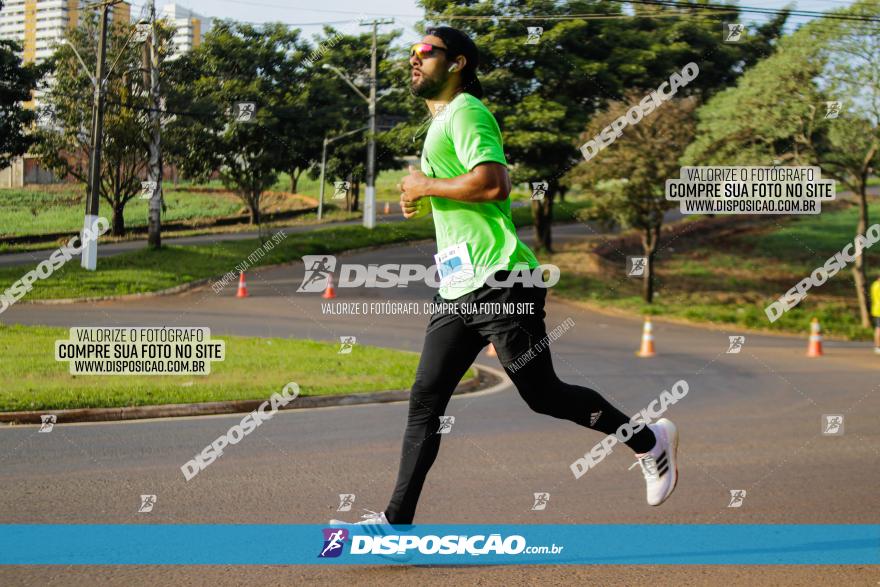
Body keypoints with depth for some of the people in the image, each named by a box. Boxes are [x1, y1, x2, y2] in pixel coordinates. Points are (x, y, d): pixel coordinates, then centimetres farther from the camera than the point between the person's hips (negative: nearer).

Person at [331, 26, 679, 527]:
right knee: (426, 400, 3)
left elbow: (494, 184, -25)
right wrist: (422, 203, 16)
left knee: (543, 395, -1)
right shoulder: (441, 123, 21)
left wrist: (427, 186, -14)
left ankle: (650, 440, 17)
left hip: (499, 284, -9)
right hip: (457, 293, 9)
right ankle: (398, 519, 3)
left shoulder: (466, 111, -10)